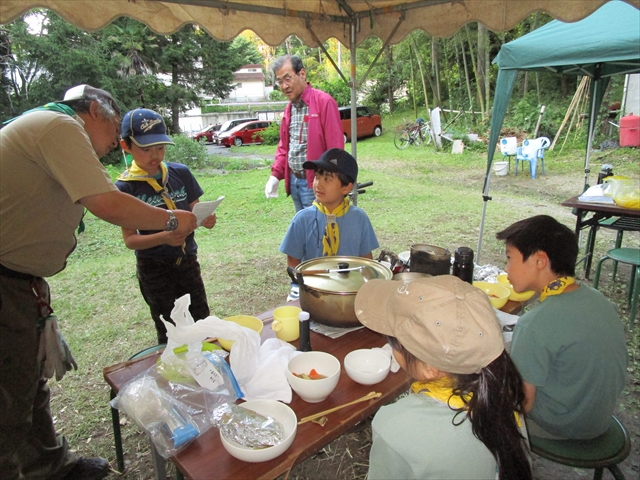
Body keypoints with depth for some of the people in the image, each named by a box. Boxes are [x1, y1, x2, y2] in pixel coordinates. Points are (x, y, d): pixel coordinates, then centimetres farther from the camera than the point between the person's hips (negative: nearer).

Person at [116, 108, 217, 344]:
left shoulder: (180, 173, -3)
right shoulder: (125, 187, -11)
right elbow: (130, 239, -11)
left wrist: (205, 218, -18)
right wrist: (164, 238, -30)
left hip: (187, 260, 3)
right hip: (154, 269, -3)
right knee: (169, 333, 11)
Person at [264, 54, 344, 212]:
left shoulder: (324, 102, -12)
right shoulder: (289, 107, 12)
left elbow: (335, 148, -15)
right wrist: (276, 174, 6)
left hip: (315, 183, -7)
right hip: (294, 181, 7)